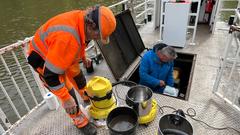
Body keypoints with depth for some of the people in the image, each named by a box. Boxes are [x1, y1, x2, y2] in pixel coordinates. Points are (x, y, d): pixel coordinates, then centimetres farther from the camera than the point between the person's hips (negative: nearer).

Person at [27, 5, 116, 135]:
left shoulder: (83, 19, -17)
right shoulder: (67, 38, -44)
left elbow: (81, 42, 6)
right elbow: (51, 73, -36)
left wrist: (83, 57, 18)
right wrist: (66, 98, -28)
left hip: (65, 53, 8)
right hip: (43, 58, -8)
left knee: (78, 76, 22)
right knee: (68, 92, -3)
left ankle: (87, 97, 51)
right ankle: (80, 122, 21)